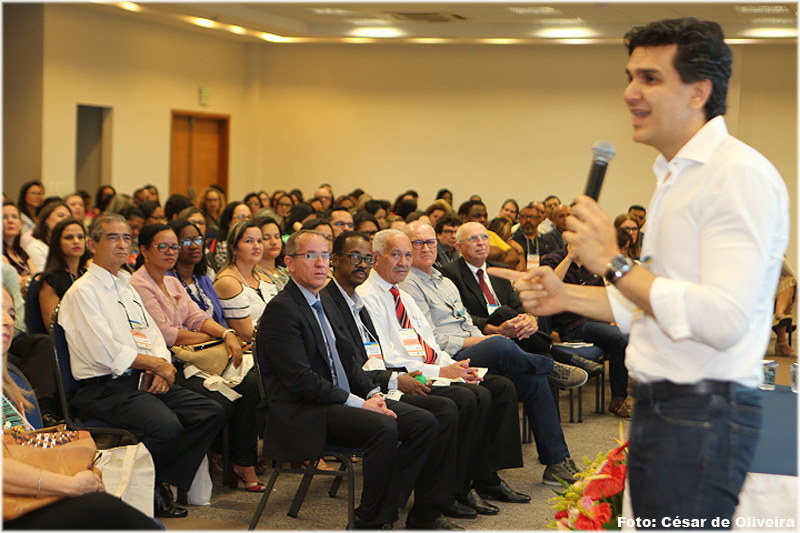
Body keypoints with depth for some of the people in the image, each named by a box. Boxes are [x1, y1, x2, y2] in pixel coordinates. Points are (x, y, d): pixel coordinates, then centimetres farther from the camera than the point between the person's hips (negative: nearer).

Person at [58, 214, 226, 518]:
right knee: (167, 426, -32)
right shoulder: (82, 292, -5)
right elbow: (104, 352, -15)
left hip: (146, 380, 8)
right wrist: (157, 364, -8)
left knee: (212, 413, -10)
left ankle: (159, 484, -4)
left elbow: (154, 336, 19)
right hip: (106, 388, -8)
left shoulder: (127, 288, 23)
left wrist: (162, 367, -3)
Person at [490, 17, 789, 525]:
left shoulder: (739, 175, -16)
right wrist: (566, 297, 13)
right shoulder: (675, 175, 18)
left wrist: (615, 263, -20)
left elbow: (724, 320, -25)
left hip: (704, 413, -10)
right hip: (657, 404, 10)